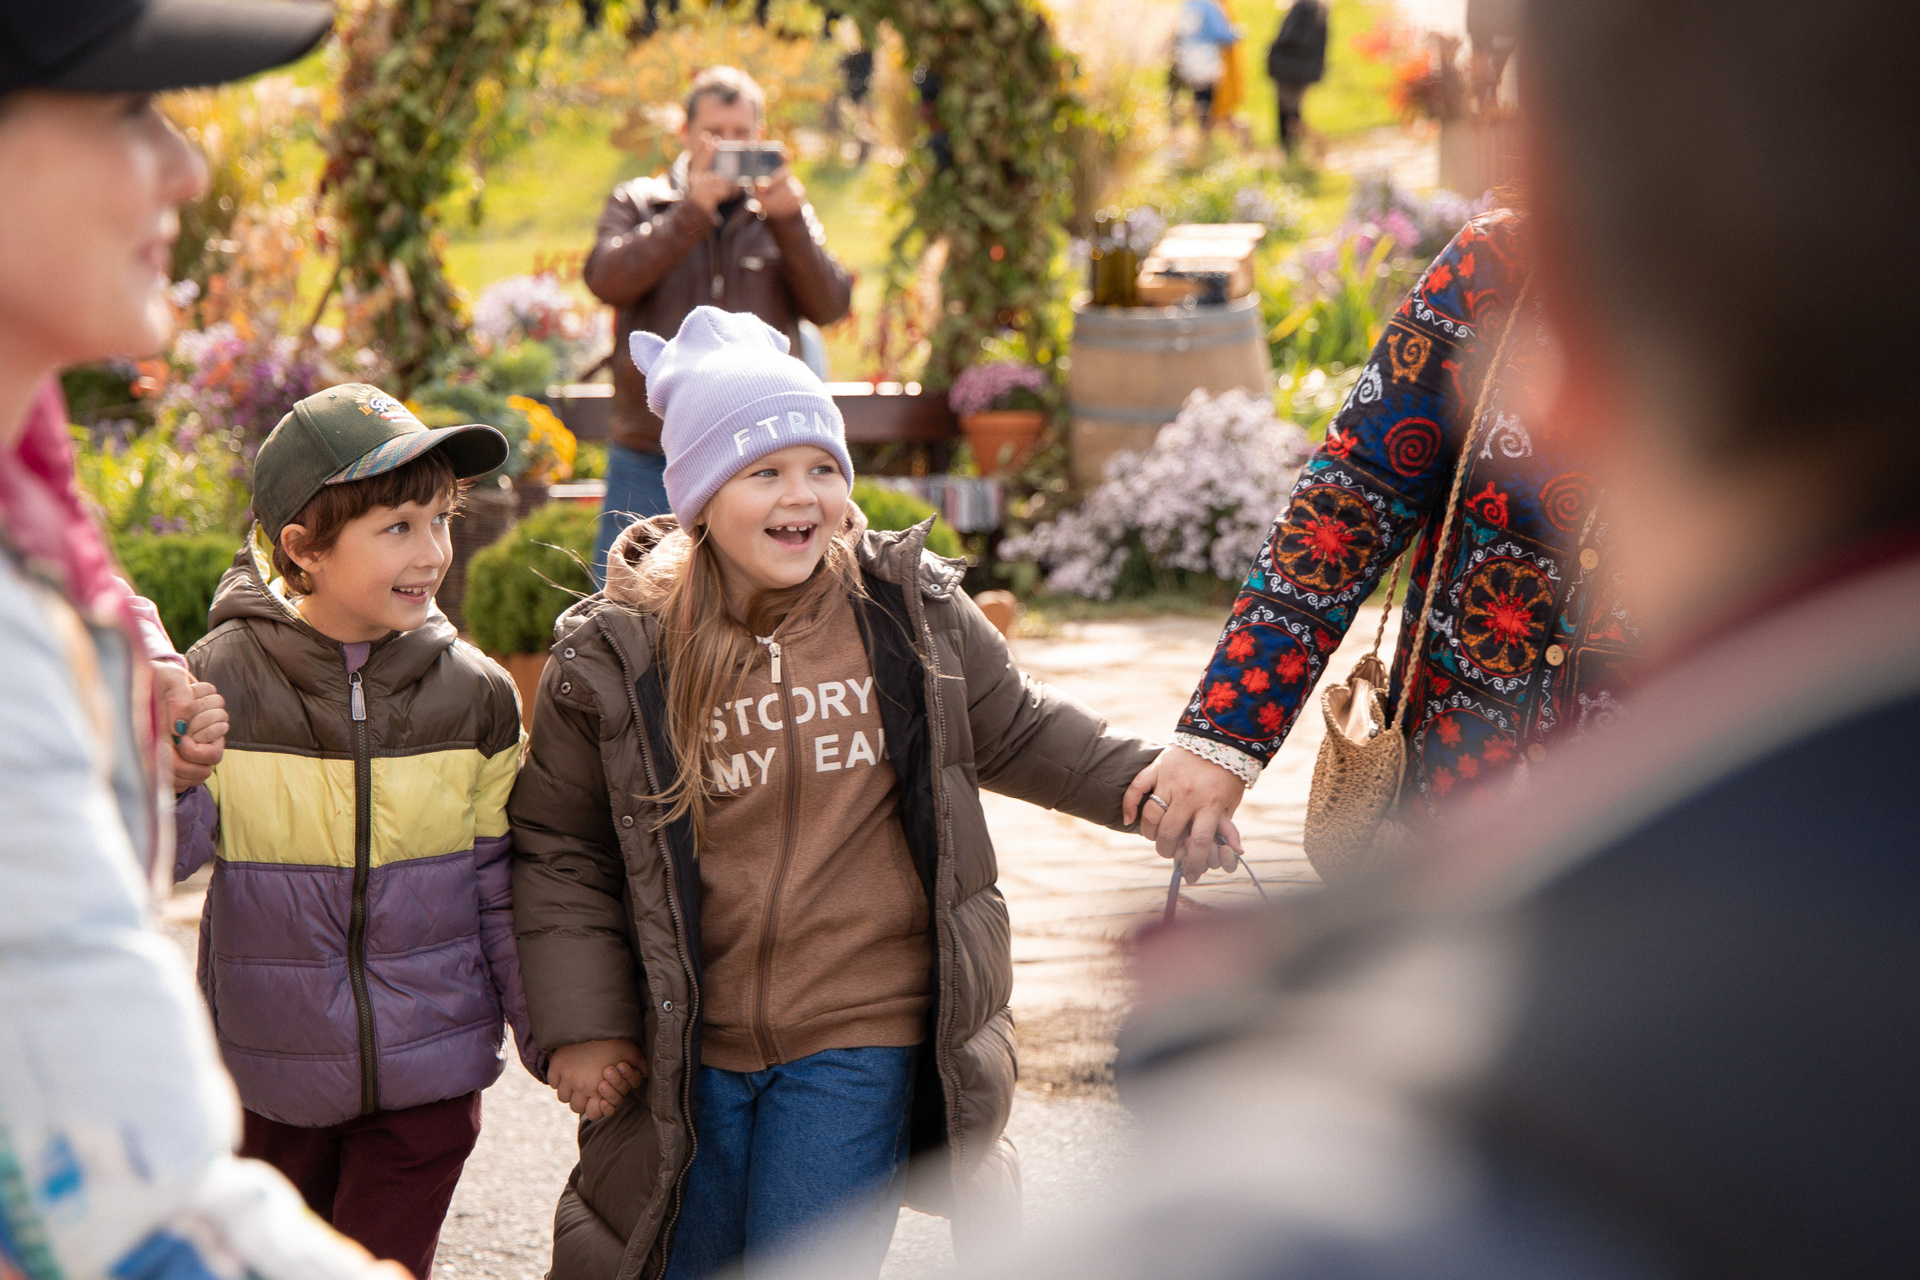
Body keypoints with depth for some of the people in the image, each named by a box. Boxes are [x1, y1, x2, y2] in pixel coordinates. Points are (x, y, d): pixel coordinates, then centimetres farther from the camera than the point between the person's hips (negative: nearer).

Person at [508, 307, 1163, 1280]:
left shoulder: (910, 608, -2)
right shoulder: (614, 655, -5)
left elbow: (1013, 731, 15)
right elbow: (560, 851, 3)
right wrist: (581, 1024, -2)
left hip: (864, 1038, -1)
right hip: (689, 1049, 1)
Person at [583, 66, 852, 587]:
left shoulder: (785, 214, 12)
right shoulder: (637, 203, 9)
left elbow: (830, 305, -2)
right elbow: (608, 280, -10)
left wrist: (789, 221, -15)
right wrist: (692, 211, -17)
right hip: (649, 460, -1)